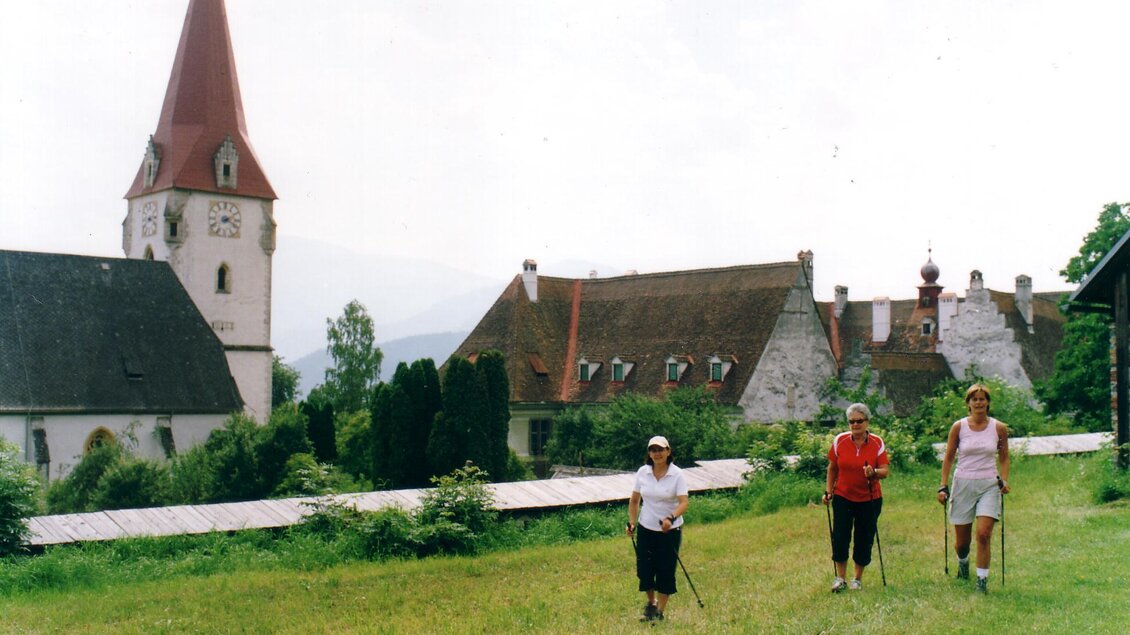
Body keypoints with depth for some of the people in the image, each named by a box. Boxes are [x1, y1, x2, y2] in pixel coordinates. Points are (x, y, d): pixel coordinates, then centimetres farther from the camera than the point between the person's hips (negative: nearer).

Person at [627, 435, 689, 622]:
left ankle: (659, 611, 17)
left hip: (670, 530, -3)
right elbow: (634, 500, 8)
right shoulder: (642, 472, -1)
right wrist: (632, 522, 1)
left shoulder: (677, 475, -11)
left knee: (665, 571, 2)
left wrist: (671, 518, -36)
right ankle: (651, 602, 31)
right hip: (646, 529, 3)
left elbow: (683, 503, -19)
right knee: (644, 569, 4)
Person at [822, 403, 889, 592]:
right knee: (840, 536, -5)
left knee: (864, 539, 5)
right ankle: (840, 578, 8)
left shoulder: (877, 443, -4)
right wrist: (828, 490, 3)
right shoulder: (840, 440, -3)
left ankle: (858, 579, 20)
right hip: (843, 497, 0)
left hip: (869, 499, 0)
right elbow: (832, 468, 8)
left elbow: (885, 471, -8)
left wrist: (874, 473, -28)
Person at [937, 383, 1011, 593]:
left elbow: (1004, 458, 12)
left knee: (984, 534, -16)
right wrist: (943, 486, -1)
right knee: (961, 541, 8)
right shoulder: (958, 427, -2)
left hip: (989, 485, 0)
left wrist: (1004, 480, -2)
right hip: (963, 484, 0)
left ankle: (982, 580, -5)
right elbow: (948, 458, 4)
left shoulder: (999, 428, 1)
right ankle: (963, 561, 42)